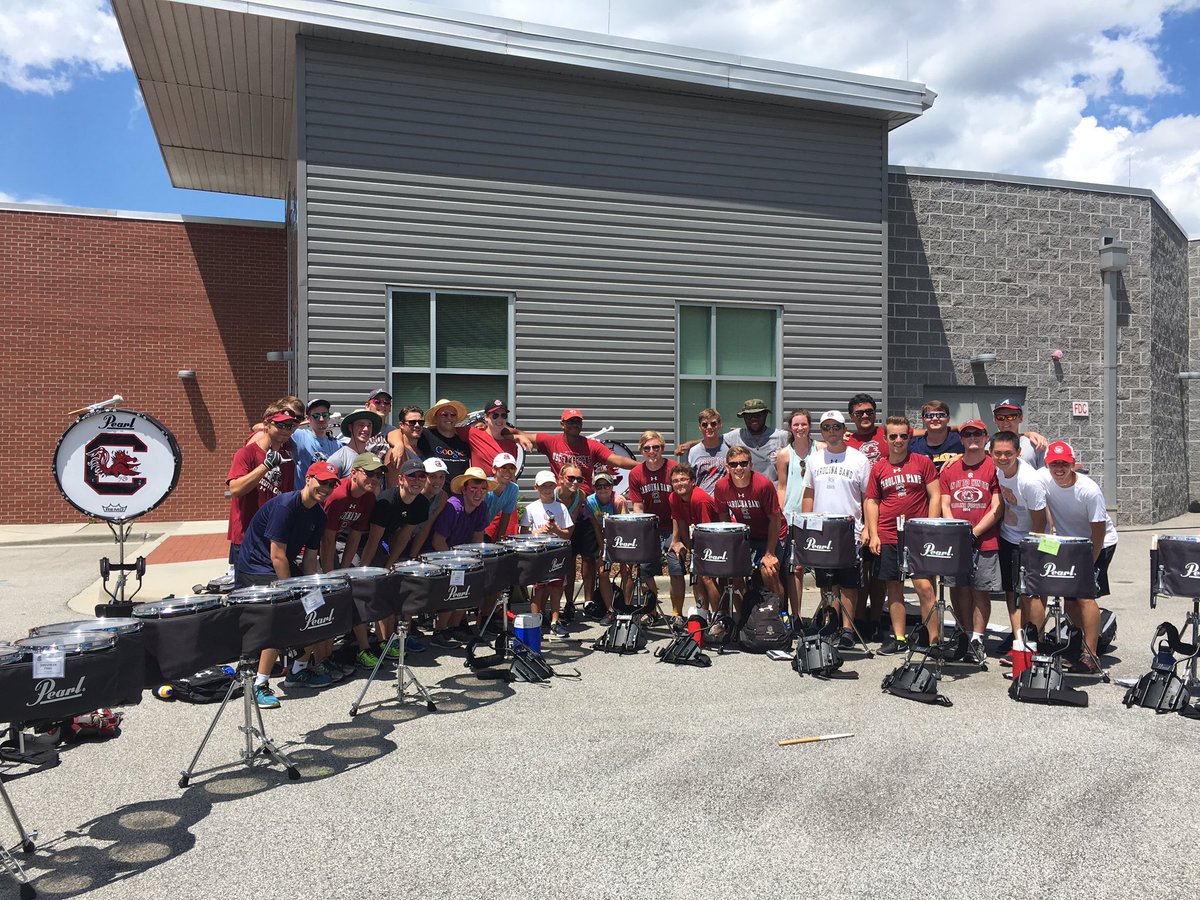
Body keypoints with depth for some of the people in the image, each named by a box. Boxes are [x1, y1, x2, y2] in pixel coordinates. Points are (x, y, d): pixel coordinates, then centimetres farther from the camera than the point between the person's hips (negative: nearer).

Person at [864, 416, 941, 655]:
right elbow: (871, 501, 12)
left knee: (924, 586, -10)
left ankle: (934, 639, -2)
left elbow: (935, 496, 2)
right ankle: (899, 638, 17)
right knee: (894, 587, 8)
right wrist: (873, 534, 4)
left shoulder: (923, 462, 2)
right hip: (888, 537, 3)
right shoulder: (878, 467, 9)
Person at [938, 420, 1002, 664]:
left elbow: (996, 509, -5)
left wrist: (973, 534, -13)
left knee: (980, 590, 0)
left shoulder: (994, 467, -1)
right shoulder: (949, 469, 10)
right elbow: (945, 506, 7)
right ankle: (963, 635, 20)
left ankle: (977, 641, 8)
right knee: (959, 588, 6)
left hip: (985, 542, -3)